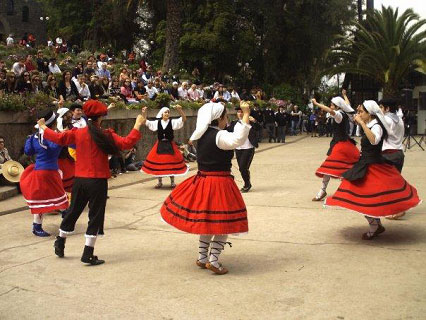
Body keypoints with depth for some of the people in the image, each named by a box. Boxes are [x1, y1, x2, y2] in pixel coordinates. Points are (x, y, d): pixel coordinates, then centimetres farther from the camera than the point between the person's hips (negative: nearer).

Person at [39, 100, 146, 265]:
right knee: (95, 216, 5)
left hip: (80, 179, 5)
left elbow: (58, 138, 6)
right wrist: (138, 125, -10)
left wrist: (43, 127, 24)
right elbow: (127, 143, -18)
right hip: (98, 181, -5)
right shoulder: (106, 135, -12)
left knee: (73, 211, 22)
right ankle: (88, 254, 6)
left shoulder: (77, 133, 0)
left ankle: (60, 244, 38)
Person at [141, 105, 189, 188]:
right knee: (158, 163, 3)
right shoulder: (157, 122, 3)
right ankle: (160, 182, 18)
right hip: (160, 145, 2)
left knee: (172, 162, 2)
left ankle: (172, 182, 17)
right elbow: (145, 122, 3)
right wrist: (144, 113, -12)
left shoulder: (173, 122, -2)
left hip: (170, 145, -1)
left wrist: (180, 110, -29)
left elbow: (184, 119, -13)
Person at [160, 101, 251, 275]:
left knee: (206, 222, 19)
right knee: (224, 223, 3)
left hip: (202, 181, 8)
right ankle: (213, 260, 2)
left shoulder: (202, 135, 6)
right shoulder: (219, 136, -18)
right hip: (219, 183, -8)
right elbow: (238, 139, -37)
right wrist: (246, 115, -32)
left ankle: (202, 258, 27)